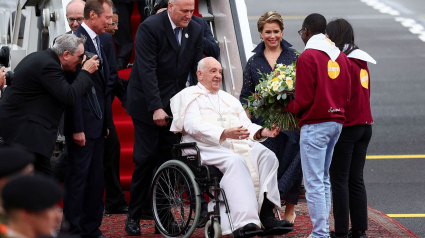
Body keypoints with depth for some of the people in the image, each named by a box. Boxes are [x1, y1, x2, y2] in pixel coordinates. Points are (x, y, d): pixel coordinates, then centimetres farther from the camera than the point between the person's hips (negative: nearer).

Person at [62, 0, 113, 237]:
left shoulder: (99, 42, 15)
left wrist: (106, 122, 17)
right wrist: (77, 128, -20)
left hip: (98, 124, 9)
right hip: (82, 123, -9)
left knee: (96, 178, 10)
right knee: (78, 175, -4)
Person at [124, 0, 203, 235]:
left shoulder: (195, 31, 3)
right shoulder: (150, 28, -15)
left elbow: (198, 68, 7)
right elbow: (147, 70, -19)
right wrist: (156, 108, -25)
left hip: (173, 104, 5)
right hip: (147, 104, -5)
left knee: (167, 160, 2)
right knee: (145, 159, -6)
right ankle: (134, 215, 6)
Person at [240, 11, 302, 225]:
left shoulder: (293, 56, 6)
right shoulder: (254, 62, 10)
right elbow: (246, 96, 12)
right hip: (263, 122, 1)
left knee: (291, 163, -1)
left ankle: (290, 208, 15)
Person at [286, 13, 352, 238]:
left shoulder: (307, 57, -10)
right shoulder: (340, 56, 12)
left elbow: (304, 99, -13)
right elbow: (346, 94, 12)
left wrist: (286, 107, 3)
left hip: (315, 124, -8)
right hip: (337, 122, 8)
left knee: (314, 182, -5)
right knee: (324, 179, 15)